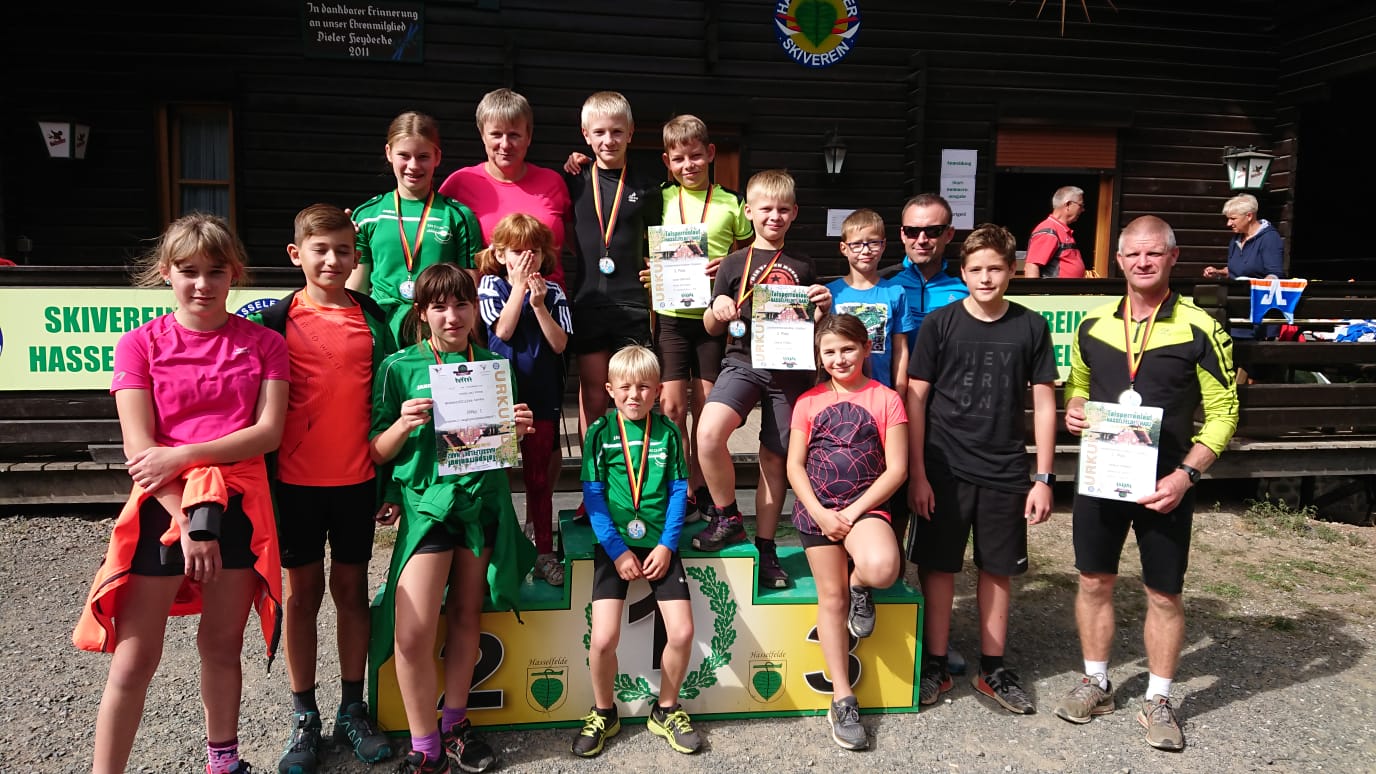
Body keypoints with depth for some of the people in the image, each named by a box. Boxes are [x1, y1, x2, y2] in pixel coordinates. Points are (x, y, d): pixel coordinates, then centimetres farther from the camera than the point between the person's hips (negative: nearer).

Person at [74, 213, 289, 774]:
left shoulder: (264, 344, 5)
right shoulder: (141, 344, 2)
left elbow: (269, 432, -5)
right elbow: (139, 447, -5)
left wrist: (184, 455, -15)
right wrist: (188, 521, -14)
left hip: (238, 502, 1)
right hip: (162, 504, -1)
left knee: (222, 644, 13)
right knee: (133, 659, -1)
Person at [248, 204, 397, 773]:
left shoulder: (373, 319, 3)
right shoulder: (278, 320, -1)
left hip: (356, 478, 1)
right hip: (297, 479, -1)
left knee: (351, 588, 10)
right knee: (303, 591, 8)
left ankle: (352, 710, 23)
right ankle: (304, 717, 22)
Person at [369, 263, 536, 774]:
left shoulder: (494, 366, 10)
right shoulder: (400, 367, 1)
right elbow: (376, 452, 2)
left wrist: (518, 431, -4)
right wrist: (402, 425, -17)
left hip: (483, 497, 3)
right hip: (425, 498, -3)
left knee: (467, 613, 10)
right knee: (413, 631, -11)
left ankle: (455, 723, 28)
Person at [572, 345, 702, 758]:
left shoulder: (668, 431, 4)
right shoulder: (600, 432, -1)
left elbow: (679, 491, 3)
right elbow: (593, 495, -3)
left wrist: (667, 545, -8)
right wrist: (618, 551, -10)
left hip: (659, 543, 2)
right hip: (614, 544, -1)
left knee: (682, 632, -8)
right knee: (603, 637, -13)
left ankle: (666, 710, 19)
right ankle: (603, 712, 17)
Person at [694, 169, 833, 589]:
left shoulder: (802, 267, 12)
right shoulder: (734, 264, 7)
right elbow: (713, 328, 9)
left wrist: (823, 308, -5)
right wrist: (717, 310, -13)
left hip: (790, 369, 2)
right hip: (743, 362, -1)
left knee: (774, 458, 6)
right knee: (708, 434, -26)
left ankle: (765, 547, 22)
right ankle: (727, 518, -3)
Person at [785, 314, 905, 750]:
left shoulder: (885, 399, 1)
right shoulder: (809, 401, 8)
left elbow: (896, 469, -4)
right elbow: (795, 467, 4)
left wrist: (854, 512, -11)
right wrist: (820, 514, -10)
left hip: (865, 505, -2)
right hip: (816, 508, 2)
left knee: (882, 568, -32)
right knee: (831, 597, 1)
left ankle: (860, 586, 7)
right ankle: (842, 699, 13)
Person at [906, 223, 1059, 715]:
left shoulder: (1030, 327, 1)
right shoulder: (939, 323, -3)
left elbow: (1044, 405, 4)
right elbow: (916, 399, -3)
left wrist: (1043, 479, 0)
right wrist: (916, 474, -7)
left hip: (1005, 472, 2)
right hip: (944, 470, -1)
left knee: (997, 570, 11)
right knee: (939, 567, 6)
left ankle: (993, 669, 26)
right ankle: (935, 666, 20)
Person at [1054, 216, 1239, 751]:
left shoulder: (1199, 330, -9)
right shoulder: (1093, 325, 2)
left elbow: (1223, 412, -7)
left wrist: (1186, 474, -18)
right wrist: (1072, 409, -6)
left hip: (1164, 484, -3)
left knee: (1164, 593, 7)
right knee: (1094, 582, 12)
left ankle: (1157, 701, 24)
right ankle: (1095, 683, 30)